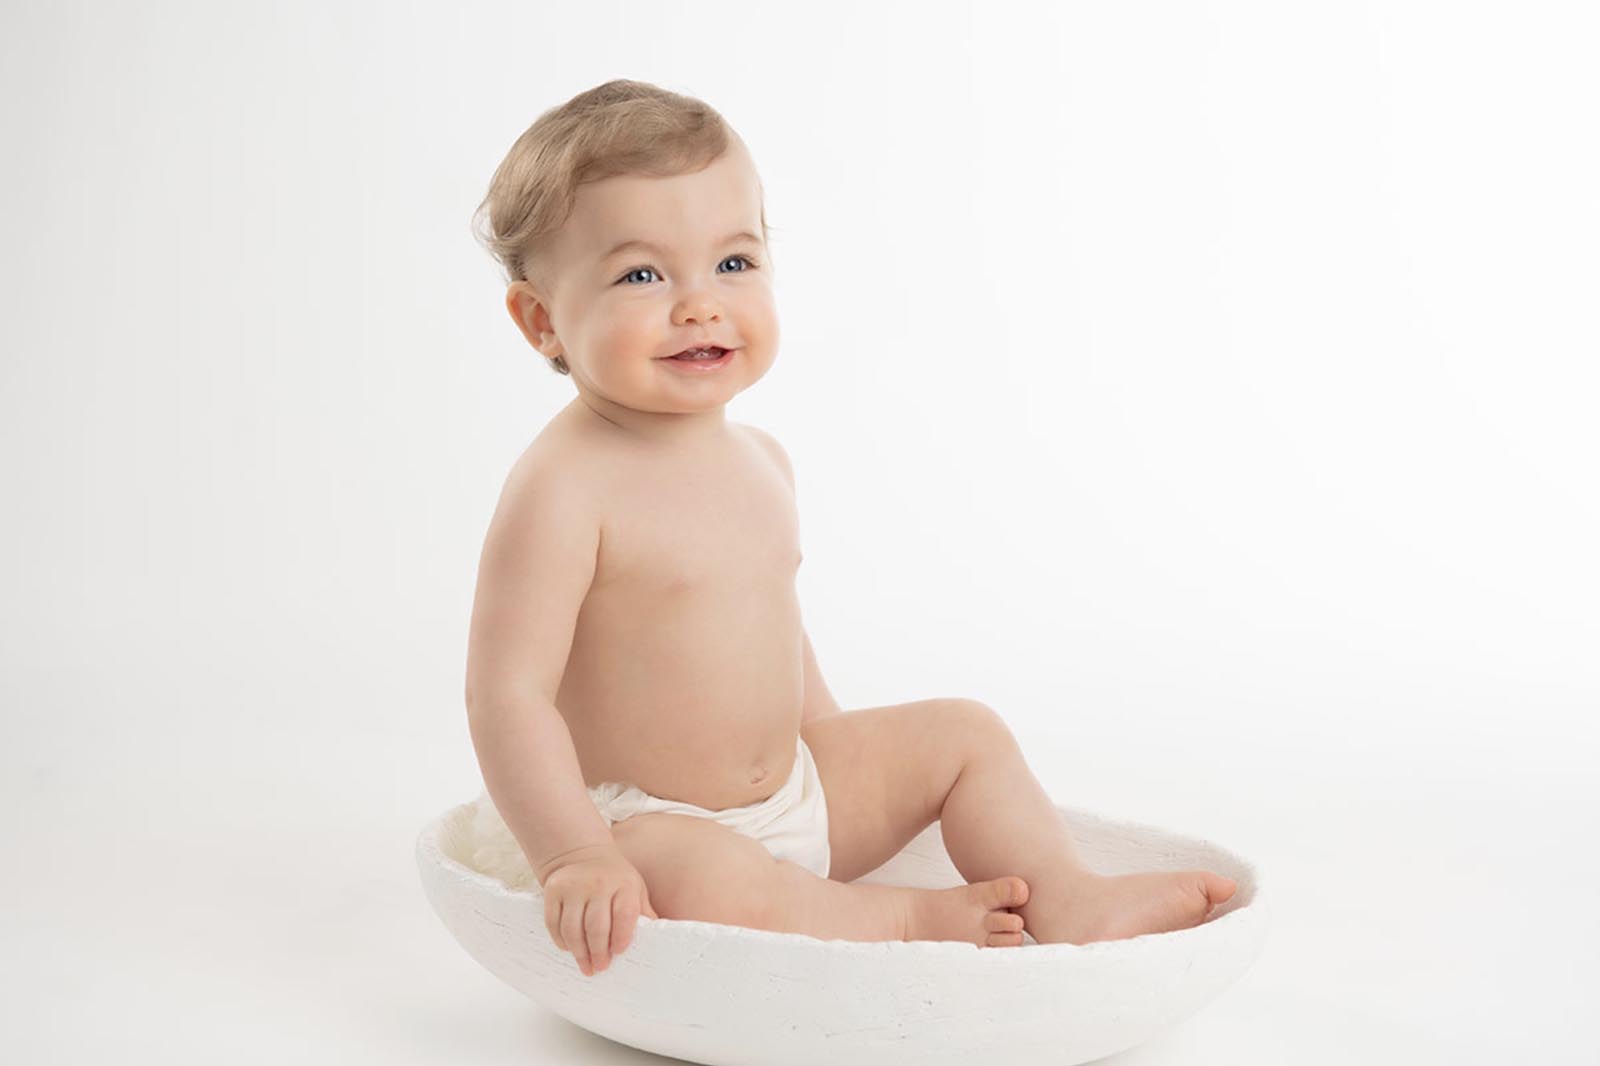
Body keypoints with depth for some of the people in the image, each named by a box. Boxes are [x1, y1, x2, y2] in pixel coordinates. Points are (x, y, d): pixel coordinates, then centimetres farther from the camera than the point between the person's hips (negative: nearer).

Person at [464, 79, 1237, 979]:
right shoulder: (562, 489, -22)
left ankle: (1067, 902, -2)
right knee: (708, 887, -38)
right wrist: (576, 857, -31)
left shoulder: (762, 460, 5)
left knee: (965, 731, 11)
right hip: (648, 829, -8)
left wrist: (829, 741, 25)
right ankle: (905, 918, -13)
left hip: (794, 793, 8)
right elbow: (509, 690, -24)